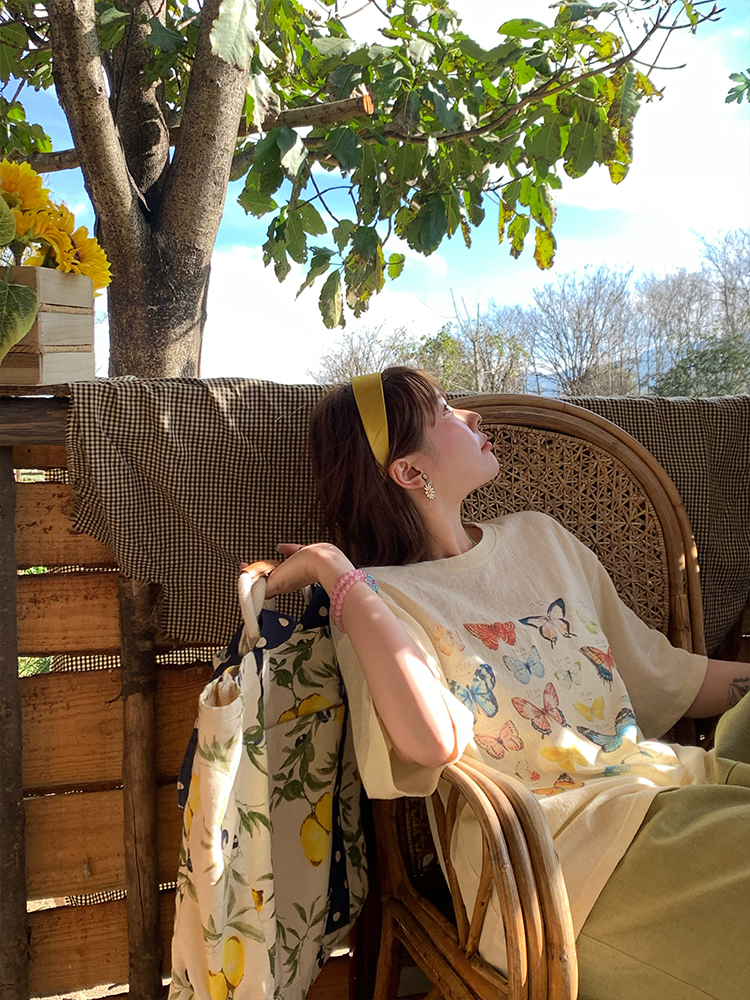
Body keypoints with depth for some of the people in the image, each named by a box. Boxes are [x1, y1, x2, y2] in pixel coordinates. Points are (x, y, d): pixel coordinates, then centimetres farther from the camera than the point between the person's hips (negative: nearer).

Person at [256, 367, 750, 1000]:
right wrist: (335, 569, -17)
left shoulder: (540, 537, 18)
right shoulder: (373, 600, -1)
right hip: (563, 831, -7)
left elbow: (665, 674, 21)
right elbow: (431, 741, -23)